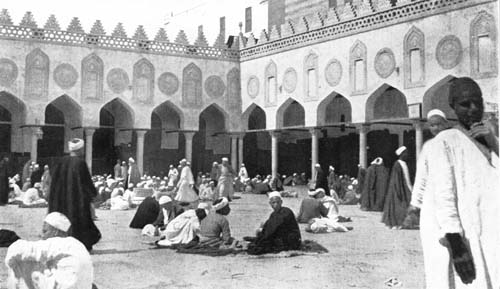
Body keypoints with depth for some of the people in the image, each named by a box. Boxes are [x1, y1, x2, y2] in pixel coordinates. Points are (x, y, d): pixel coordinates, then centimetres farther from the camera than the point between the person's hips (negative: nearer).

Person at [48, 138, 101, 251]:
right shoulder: (80, 163, -13)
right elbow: (87, 182, -10)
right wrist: (93, 193, 5)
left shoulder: (62, 162, 2)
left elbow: (55, 180, 7)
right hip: (78, 198, -5)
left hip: (62, 198, 5)